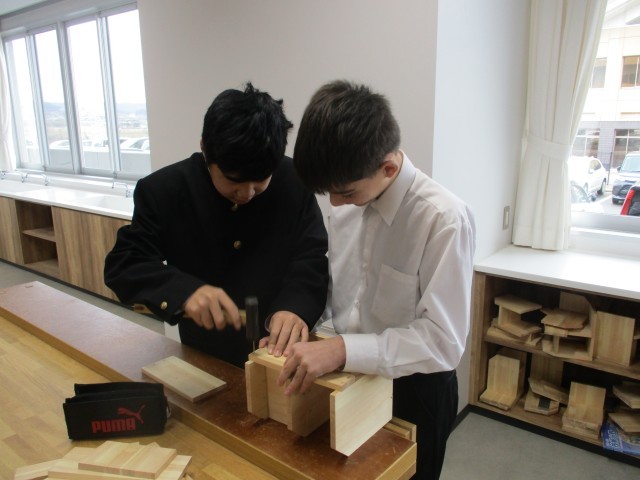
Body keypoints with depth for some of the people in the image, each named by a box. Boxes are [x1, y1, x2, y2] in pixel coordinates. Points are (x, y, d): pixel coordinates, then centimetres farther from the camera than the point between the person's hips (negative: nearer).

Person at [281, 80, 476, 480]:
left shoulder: (444, 220, -27)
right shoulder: (347, 203, -7)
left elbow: (443, 340, -27)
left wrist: (343, 350, -34)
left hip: (414, 390, -6)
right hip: (349, 378, 6)